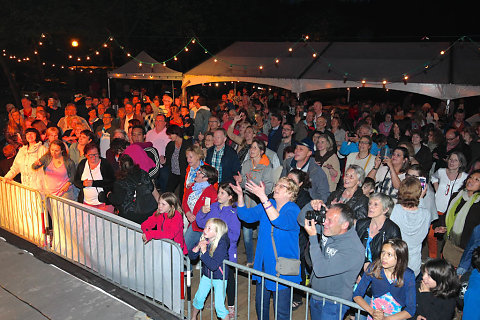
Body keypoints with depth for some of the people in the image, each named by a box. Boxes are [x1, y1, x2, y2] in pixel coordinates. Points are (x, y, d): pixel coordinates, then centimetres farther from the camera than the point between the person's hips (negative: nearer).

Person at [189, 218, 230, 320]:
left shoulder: (222, 244, -28)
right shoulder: (204, 240, -11)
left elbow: (213, 266, -34)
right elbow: (191, 256, -6)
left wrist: (204, 251, -37)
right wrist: (198, 247, -24)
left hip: (219, 278, -6)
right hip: (206, 275, 6)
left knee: (219, 306, -7)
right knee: (199, 298, 18)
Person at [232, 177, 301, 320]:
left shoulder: (293, 209, -14)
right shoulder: (266, 205, 5)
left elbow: (280, 222, -33)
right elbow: (246, 215, 0)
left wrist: (263, 197, -39)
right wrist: (240, 195, -16)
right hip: (263, 264, 6)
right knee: (260, 304, 19)